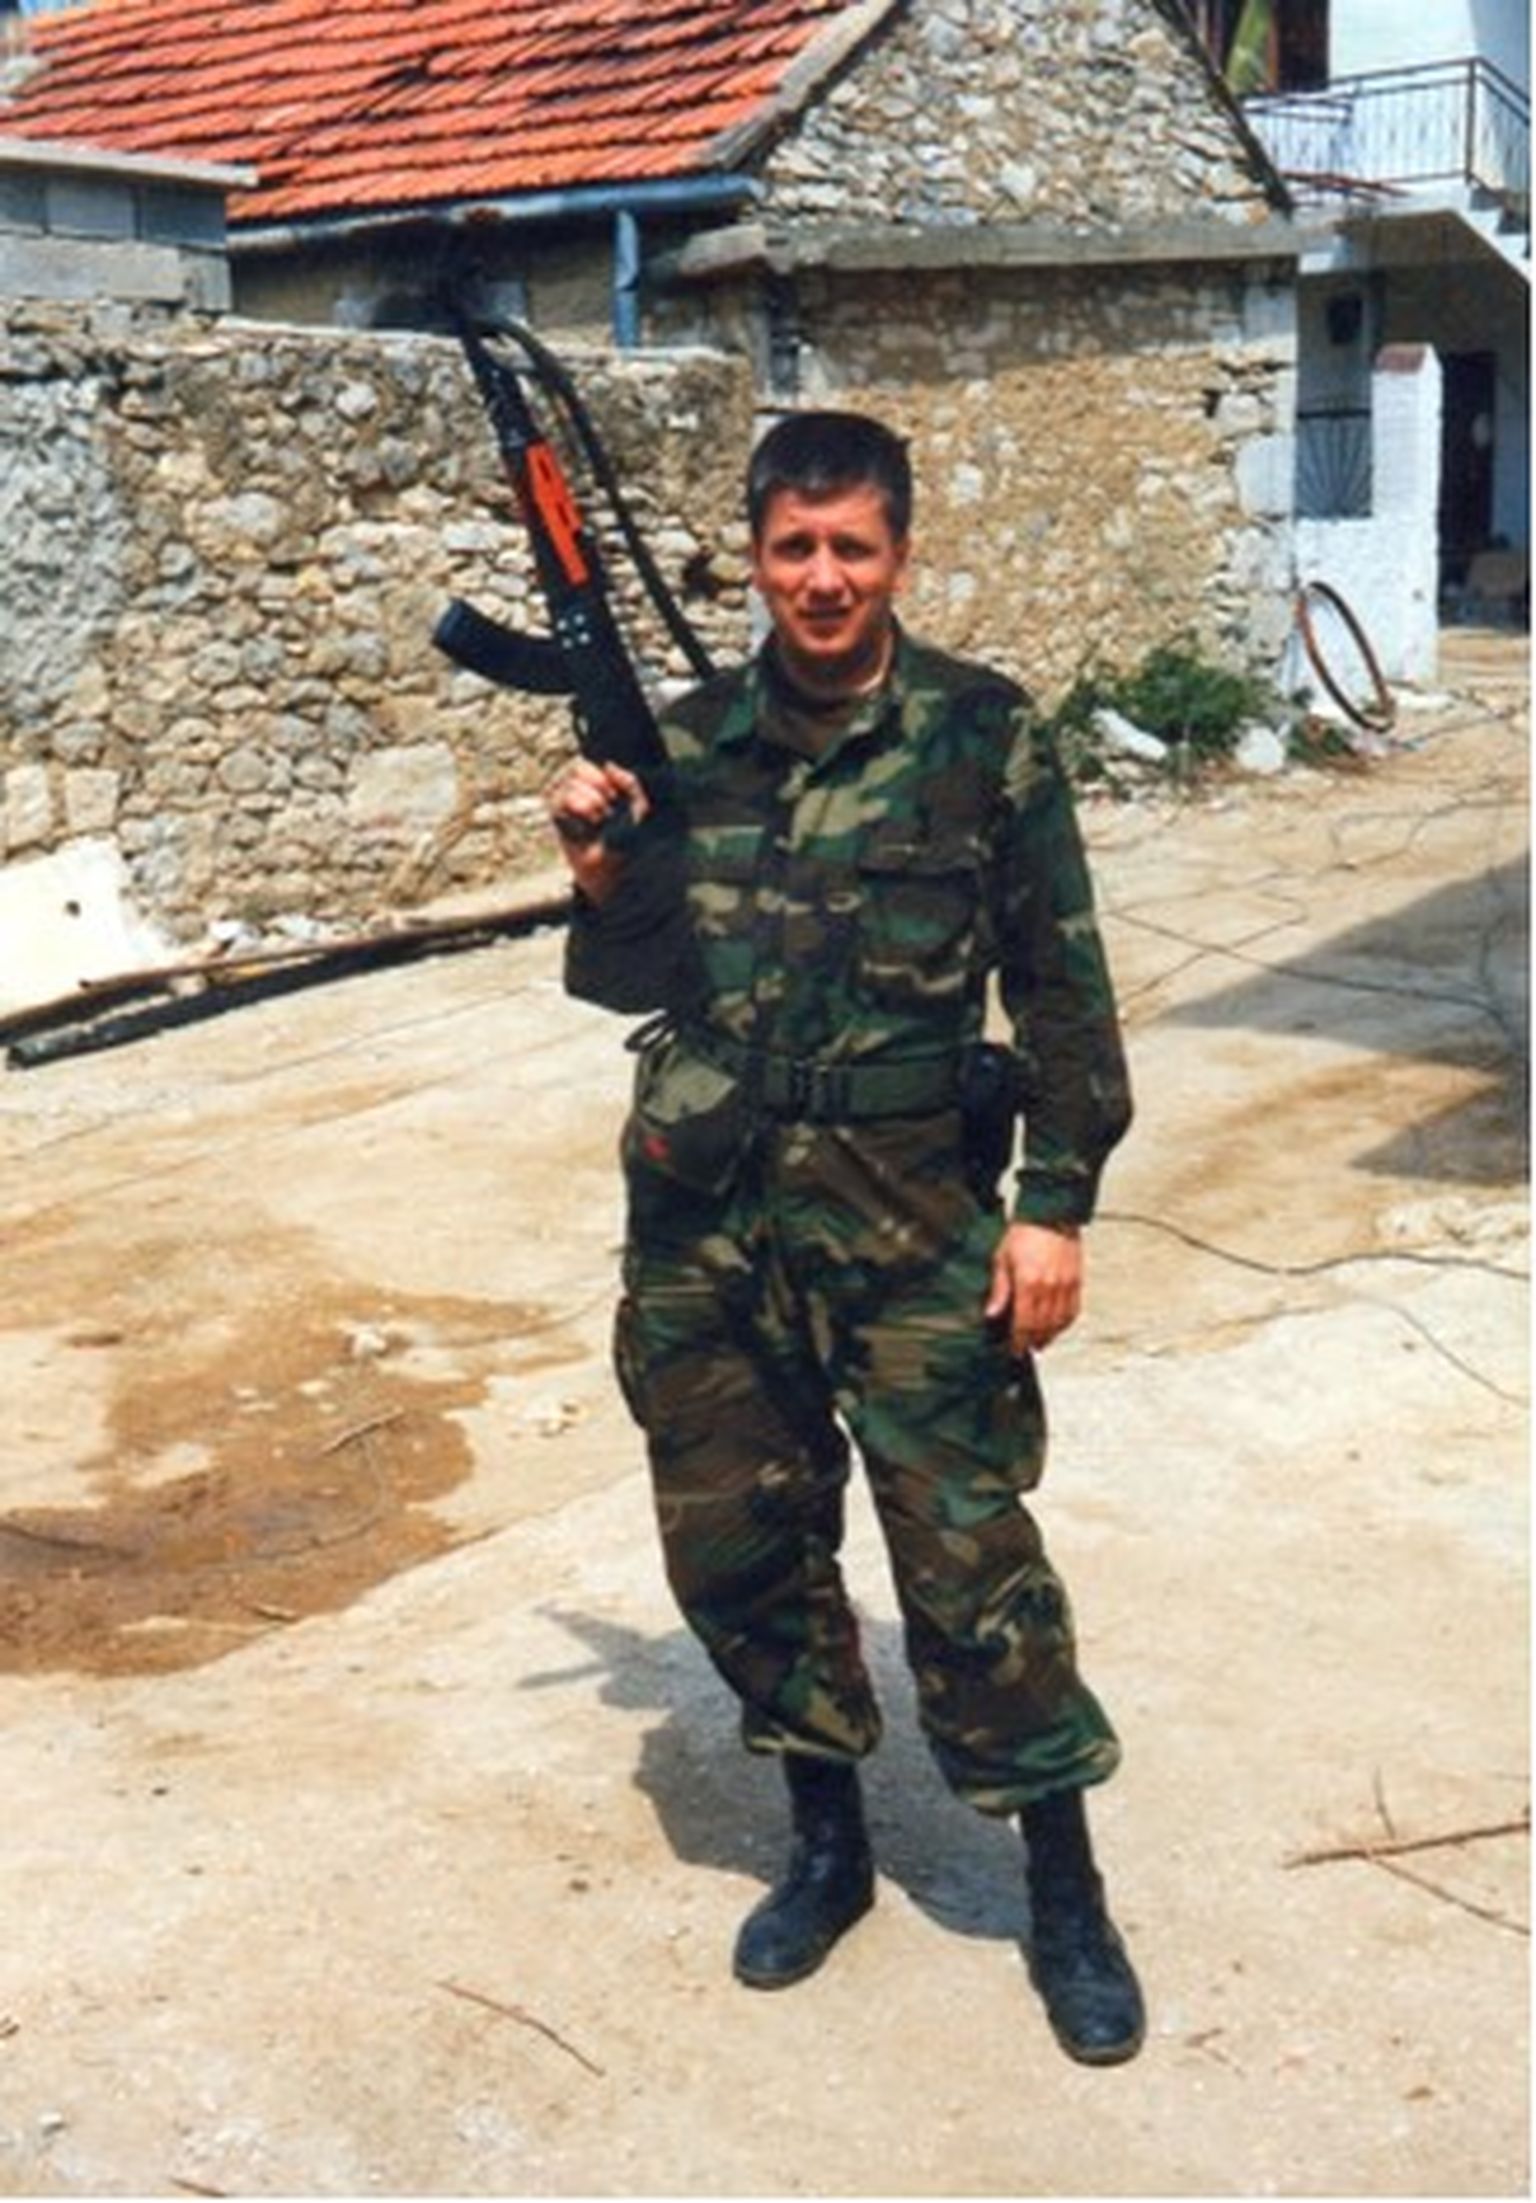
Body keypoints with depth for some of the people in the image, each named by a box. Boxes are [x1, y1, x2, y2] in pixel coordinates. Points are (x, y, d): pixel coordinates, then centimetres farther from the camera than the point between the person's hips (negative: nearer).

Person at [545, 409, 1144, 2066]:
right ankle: (827, 1841, 34)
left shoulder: (984, 737, -4)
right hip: (705, 1218, 4)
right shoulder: (683, 744, 5)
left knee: (968, 1551, 1)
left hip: (912, 1218, -3)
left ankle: (1066, 1893, 19)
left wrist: (1055, 1203, -7)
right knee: (736, 1541, 12)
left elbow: (1062, 990, -2)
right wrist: (603, 885, -9)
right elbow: (636, 986, 11)